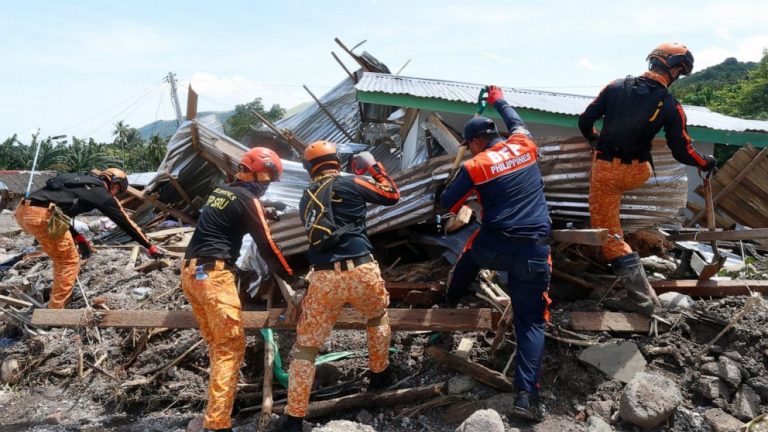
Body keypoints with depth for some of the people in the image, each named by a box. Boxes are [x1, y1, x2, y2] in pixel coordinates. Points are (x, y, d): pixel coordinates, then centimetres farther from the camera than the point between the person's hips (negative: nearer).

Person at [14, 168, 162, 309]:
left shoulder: (81, 181, 29)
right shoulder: (102, 193, 7)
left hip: (23, 210, 9)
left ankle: (58, 302, 30)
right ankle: (55, 312, 7)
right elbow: (126, 223, 12)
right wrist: (150, 247, 19)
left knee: (61, 259, 23)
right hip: (42, 215, -9)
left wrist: (77, 237, 22)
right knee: (70, 262, 6)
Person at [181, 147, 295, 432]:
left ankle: (221, 397, 28)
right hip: (214, 275, -9)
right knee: (231, 347, -7)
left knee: (217, 344, 17)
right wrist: (292, 278, 4)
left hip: (190, 272, 9)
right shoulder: (247, 199, -6)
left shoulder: (220, 191, 18)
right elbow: (266, 246, -5)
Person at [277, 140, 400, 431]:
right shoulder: (350, 183, 2)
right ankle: (379, 374, 43)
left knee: (306, 346, 10)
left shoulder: (306, 198, 16)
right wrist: (376, 168, 25)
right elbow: (392, 196, 12)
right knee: (378, 317, 31)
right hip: (361, 271, -2)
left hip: (324, 278, 2)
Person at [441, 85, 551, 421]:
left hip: (494, 247, -1)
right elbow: (516, 121, 30)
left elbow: (447, 204, 3)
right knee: (531, 322, 6)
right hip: (534, 251, 2)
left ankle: (451, 300, 58)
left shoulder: (474, 166, -2)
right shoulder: (525, 145, 7)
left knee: (470, 252, 36)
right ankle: (526, 393, -4)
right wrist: (498, 101, 47)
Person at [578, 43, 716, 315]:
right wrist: (706, 163, 18)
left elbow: (585, 121, 2)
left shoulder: (616, 87, -3)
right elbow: (682, 152, -3)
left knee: (609, 233, 4)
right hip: (637, 174, 2)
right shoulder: (671, 106, -5)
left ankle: (642, 297, 2)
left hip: (605, 169, -1)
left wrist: (594, 139, 24)